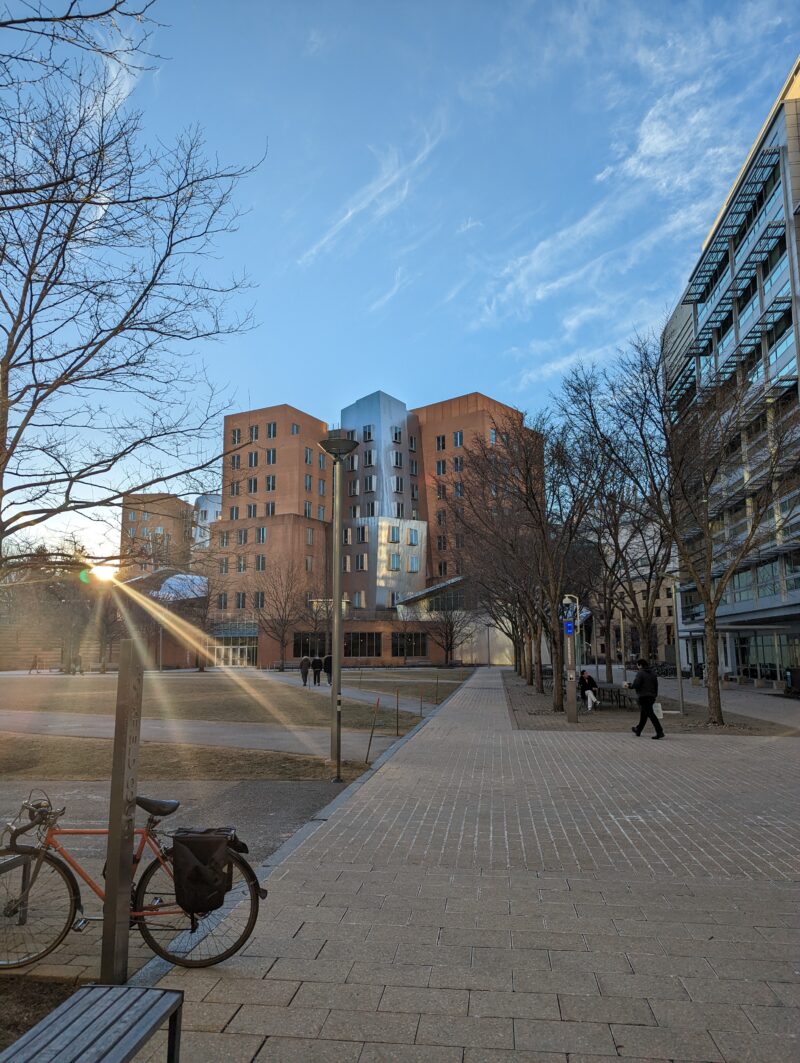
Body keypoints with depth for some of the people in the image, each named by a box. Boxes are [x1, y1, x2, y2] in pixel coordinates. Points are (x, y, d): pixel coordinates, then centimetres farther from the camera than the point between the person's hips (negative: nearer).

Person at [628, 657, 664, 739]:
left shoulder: (640, 673, -13)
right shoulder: (653, 673, 11)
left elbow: (635, 685, -19)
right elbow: (656, 685, 14)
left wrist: (628, 685, -1)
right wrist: (655, 695, 20)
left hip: (643, 696, -9)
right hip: (651, 696, 9)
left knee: (650, 714, -9)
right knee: (643, 714, 19)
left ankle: (659, 732, -16)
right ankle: (638, 730, 33)